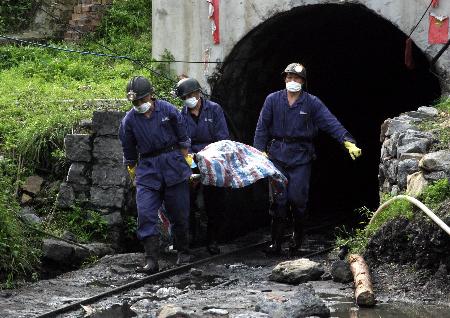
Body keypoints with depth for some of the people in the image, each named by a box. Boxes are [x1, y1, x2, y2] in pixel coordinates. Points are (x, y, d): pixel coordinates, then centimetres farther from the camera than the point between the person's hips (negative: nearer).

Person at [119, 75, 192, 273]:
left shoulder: (168, 110, -2)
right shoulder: (129, 121, 0)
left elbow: (183, 139, 7)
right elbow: (129, 154, 11)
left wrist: (184, 164, 7)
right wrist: (134, 176, 11)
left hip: (173, 163, -1)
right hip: (147, 168, 1)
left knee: (179, 213, 5)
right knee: (145, 215, -13)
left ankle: (183, 252, 25)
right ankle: (151, 261, -15)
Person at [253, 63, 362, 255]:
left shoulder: (312, 103, 1)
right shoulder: (273, 100, 5)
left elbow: (331, 123, -7)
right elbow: (262, 127, 7)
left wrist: (348, 142, -18)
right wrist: (259, 151, -2)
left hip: (301, 156, -1)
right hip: (277, 155, 1)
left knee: (297, 198, -4)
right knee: (278, 198, -2)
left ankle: (298, 235, 20)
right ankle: (276, 242, 4)